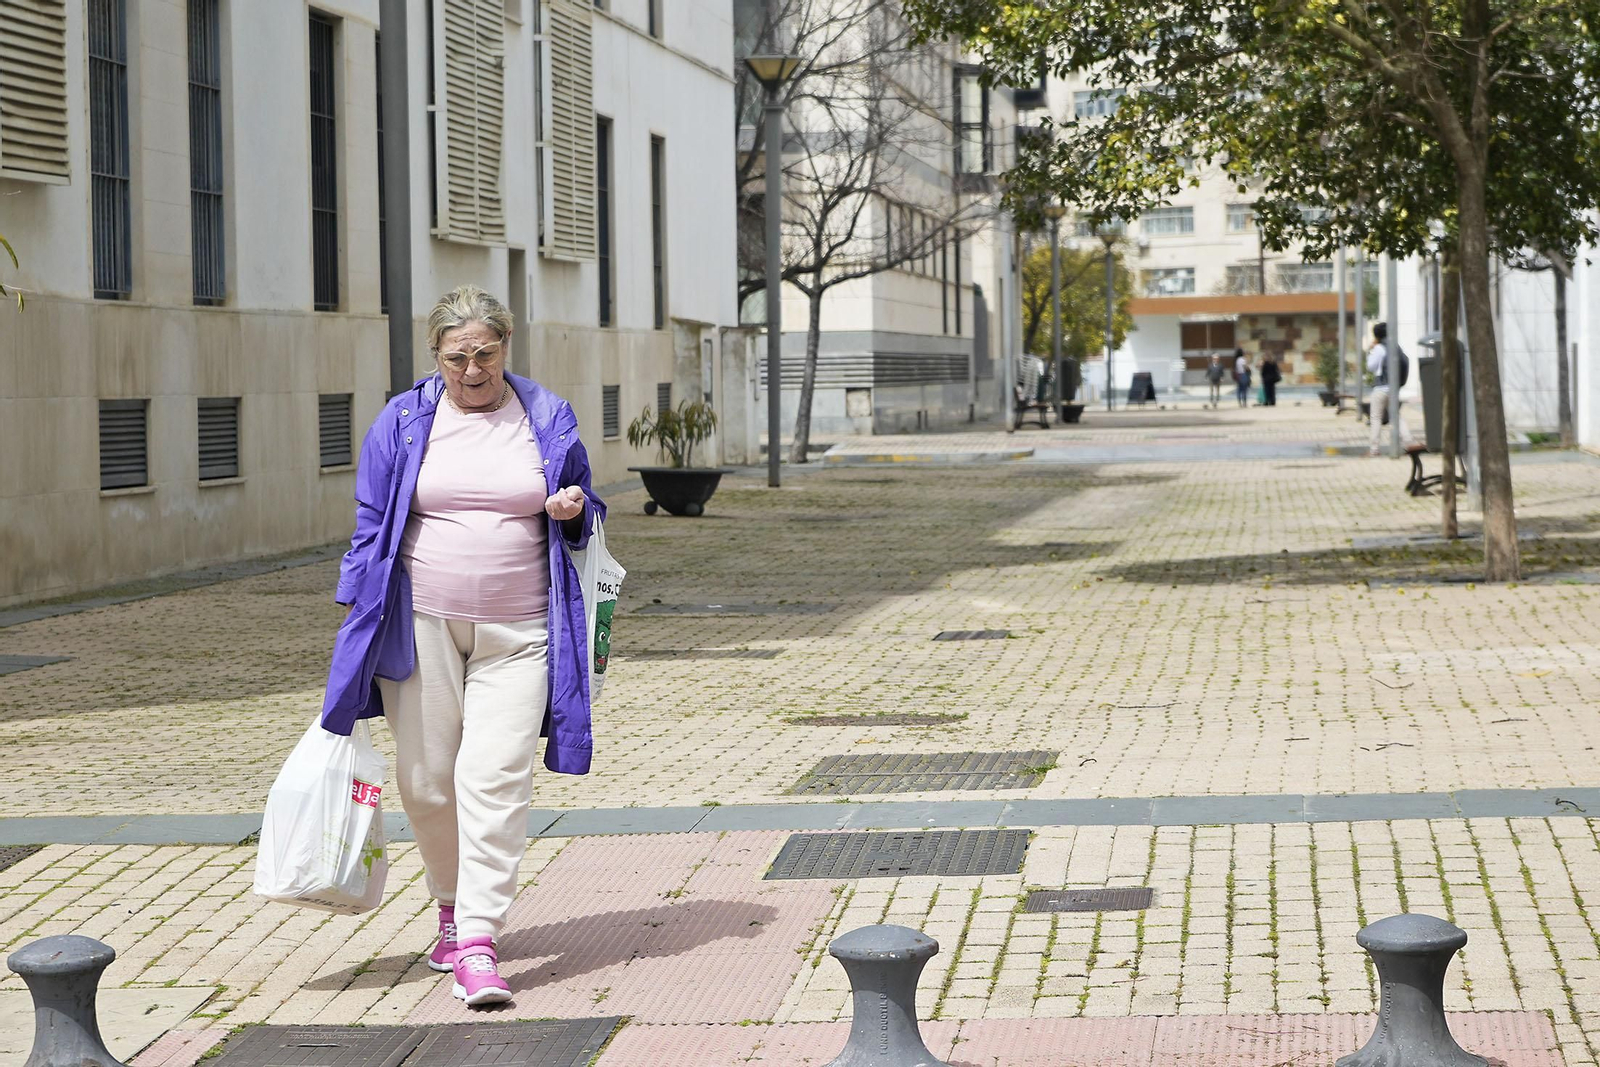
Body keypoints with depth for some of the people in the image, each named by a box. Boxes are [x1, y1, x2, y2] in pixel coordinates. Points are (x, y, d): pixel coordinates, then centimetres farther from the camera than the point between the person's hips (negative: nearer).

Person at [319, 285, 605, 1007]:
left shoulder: (548, 419, 6)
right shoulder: (402, 423, 5)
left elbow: (584, 518, 17)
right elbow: (371, 527, 10)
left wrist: (574, 508, -7)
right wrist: (357, 616, 5)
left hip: (517, 631, -1)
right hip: (422, 624, 1)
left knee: (495, 777, -11)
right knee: (426, 779, 4)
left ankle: (479, 941, -11)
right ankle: (452, 904, 29)